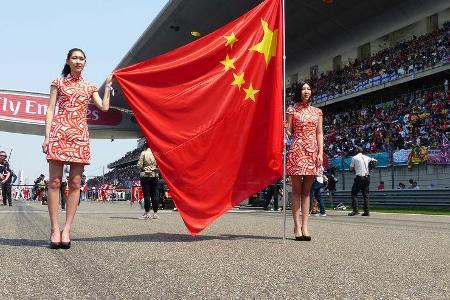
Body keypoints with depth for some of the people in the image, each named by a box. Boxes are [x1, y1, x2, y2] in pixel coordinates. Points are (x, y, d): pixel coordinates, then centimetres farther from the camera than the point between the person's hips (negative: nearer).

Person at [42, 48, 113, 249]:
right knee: (54, 181, -7)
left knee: (75, 183, -3)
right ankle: (54, 229, -5)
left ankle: (67, 229, 0)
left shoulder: (89, 87, 18)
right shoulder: (59, 83, 12)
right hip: (59, 132, -2)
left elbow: (104, 107, 5)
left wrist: (108, 84, 12)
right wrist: (47, 137, -4)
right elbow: (50, 110, 5)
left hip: (80, 135, 2)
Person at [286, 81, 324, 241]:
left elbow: (319, 134, 11)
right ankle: (297, 226, -1)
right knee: (297, 190, -2)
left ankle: (305, 226, 4)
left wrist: (320, 152, 0)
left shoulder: (317, 112, 16)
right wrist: (285, 128, -19)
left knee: (306, 191, 4)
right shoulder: (292, 110, 6)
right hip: (297, 151, -3)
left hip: (313, 152, 3)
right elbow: (289, 132, 4)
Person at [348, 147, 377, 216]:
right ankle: (366, 212, 7)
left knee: (354, 194, -1)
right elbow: (372, 159, 36)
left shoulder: (354, 158, 0)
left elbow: (351, 169, 2)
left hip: (359, 177, -5)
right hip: (367, 177, 5)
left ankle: (355, 210, -12)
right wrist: (375, 160, 58)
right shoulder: (366, 157, 13)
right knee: (365, 195, 9)